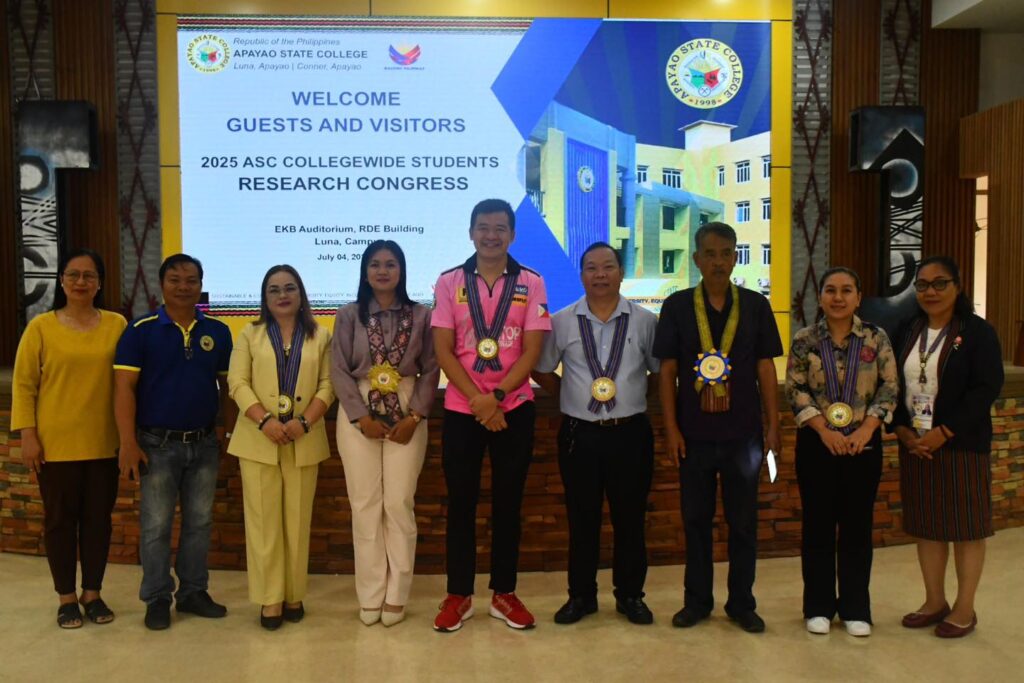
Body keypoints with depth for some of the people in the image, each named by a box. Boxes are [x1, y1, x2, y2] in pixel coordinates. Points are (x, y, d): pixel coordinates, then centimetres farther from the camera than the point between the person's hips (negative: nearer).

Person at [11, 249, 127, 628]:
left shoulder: (117, 325, 2)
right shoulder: (41, 327, -2)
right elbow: (24, 384, -1)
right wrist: (27, 435, -6)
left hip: (103, 443, 2)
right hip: (56, 443, -1)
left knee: (98, 518, 10)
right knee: (60, 519, 9)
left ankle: (93, 594, 25)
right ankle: (66, 598, 23)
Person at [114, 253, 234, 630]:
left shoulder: (218, 332, 4)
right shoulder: (141, 330, -5)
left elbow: (228, 385, 9)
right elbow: (124, 388, -8)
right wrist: (128, 442, -14)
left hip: (205, 443, 3)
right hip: (158, 443, -3)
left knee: (199, 522, 12)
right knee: (156, 525, 6)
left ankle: (193, 591, 26)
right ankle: (157, 599, 19)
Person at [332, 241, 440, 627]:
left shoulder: (420, 315, 2)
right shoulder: (349, 316, 2)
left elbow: (431, 370, 1)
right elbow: (339, 370, -2)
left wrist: (415, 416, -9)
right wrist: (362, 417, -9)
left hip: (406, 415, 0)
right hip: (358, 415, 0)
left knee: (399, 504, 0)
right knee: (365, 505, 3)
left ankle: (396, 595, 12)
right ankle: (370, 595, 13)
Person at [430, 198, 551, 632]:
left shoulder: (531, 283, 1)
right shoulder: (449, 282, 1)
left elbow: (532, 350, -5)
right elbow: (443, 351, -3)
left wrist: (497, 396, -15)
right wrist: (477, 399, -13)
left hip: (514, 409, 0)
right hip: (461, 409, 0)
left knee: (508, 502, 9)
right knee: (461, 502, 6)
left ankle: (504, 593, 21)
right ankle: (458, 595, 18)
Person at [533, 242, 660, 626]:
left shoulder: (645, 321, 0)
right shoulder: (561, 322, 1)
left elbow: (660, 372, 10)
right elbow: (542, 370, 10)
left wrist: (635, 398, 4)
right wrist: (570, 398, 5)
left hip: (631, 433, 0)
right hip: (579, 434, 0)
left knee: (630, 518, 9)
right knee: (581, 519, 9)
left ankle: (630, 595, 26)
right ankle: (581, 595, 24)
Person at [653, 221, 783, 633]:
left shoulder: (755, 305, 3)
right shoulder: (677, 306, 0)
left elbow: (766, 370, 5)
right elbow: (667, 371, 0)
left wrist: (773, 426, 1)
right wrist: (671, 428, -5)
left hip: (743, 433, 1)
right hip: (694, 433, 0)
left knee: (743, 521, 10)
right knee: (696, 519, 11)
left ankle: (742, 603, 24)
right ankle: (697, 600, 25)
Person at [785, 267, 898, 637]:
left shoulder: (876, 338, 0)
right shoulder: (804, 340, -1)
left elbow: (889, 387, -2)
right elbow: (795, 390, -5)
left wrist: (866, 428, -14)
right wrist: (824, 429, -15)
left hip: (864, 443, 1)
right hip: (816, 443, 0)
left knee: (858, 524, 7)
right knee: (818, 524, 5)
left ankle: (855, 608, 20)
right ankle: (818, 606, 18)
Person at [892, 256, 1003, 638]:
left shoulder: (977, 333, -6)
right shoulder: (908, 334, 10)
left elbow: (987, 388, -13)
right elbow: (894, 386, 9)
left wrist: (944, 432, -18)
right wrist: (902, 429, -6)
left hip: (962, 446, -5)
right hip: (915, 445, 5)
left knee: (965, 526, 4)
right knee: (926, 525, 11)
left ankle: (964, 608, 17)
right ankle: (935, 601, 24)